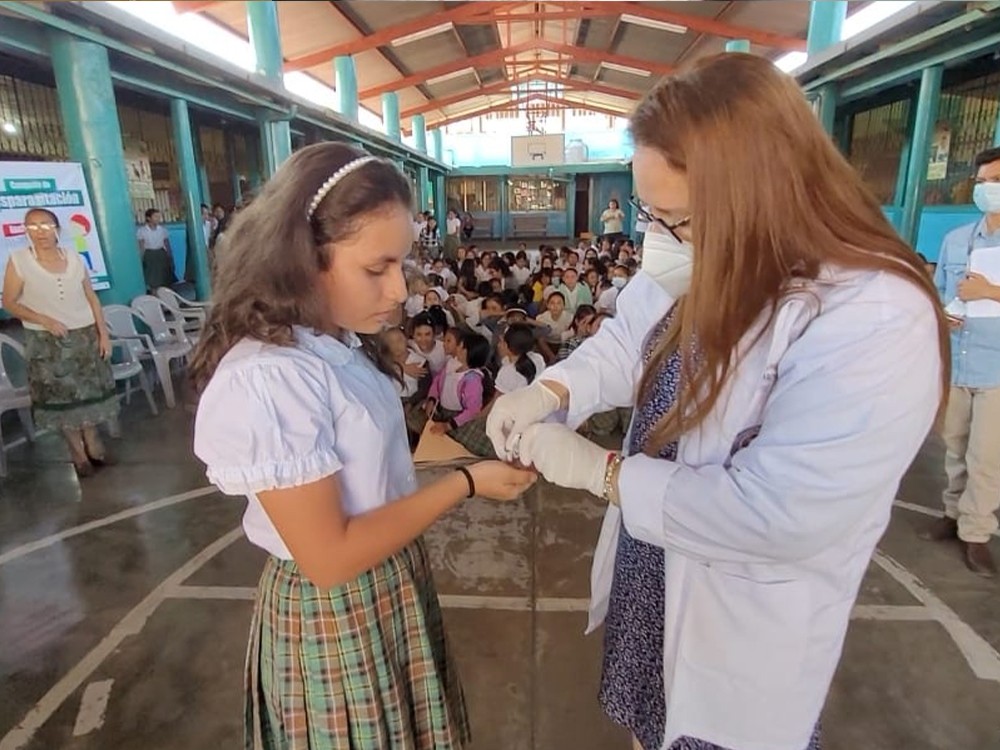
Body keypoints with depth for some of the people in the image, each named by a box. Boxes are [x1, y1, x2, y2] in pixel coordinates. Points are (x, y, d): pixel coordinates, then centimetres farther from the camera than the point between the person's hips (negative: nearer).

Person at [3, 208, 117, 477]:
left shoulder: (74, 258, 1)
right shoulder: (18, 260, -7)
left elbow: (91, 297, 5)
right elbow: (9, 302, -3)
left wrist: (103, 333, 1)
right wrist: (45, 320, -17)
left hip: (85, 335, 3)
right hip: (46, 341, -2)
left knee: (89, 391, 9)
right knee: (61, 396, 5)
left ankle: (93, 443, 23)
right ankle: (77, 451, 16)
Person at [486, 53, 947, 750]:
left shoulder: (877, 324, -33)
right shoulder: (705, 258, -8)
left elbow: (774, 515, -33)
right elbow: (629, 342, 0)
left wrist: (599, 469, -27)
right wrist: (550, 391, -19)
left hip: (744, 618, -6)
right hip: (652, 566, 7)